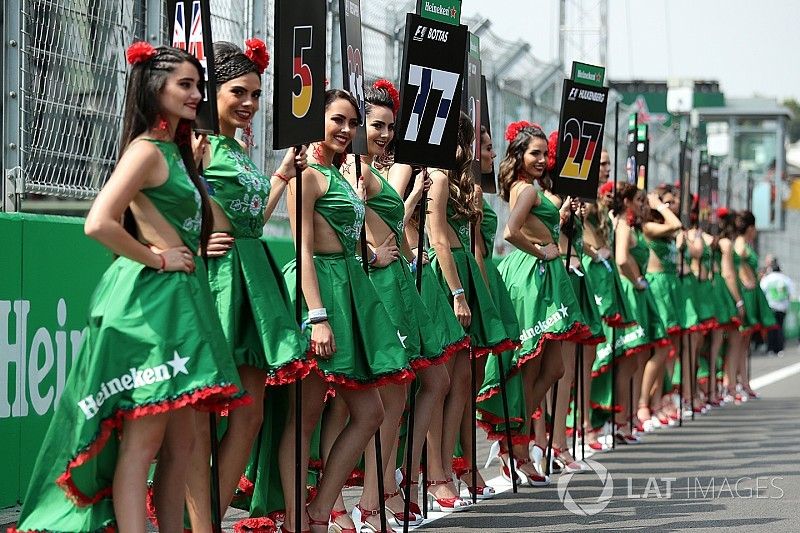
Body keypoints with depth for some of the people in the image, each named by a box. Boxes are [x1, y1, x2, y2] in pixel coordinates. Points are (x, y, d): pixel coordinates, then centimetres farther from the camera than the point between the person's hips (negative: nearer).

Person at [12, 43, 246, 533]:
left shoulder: (175, 151, 17)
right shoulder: (147, 149, -10)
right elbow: (98, 223, -23)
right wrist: (158, 259, -15)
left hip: (178, 299, 9)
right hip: (150, 297, -9)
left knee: (181, 443, 10)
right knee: (143, 440, -9)